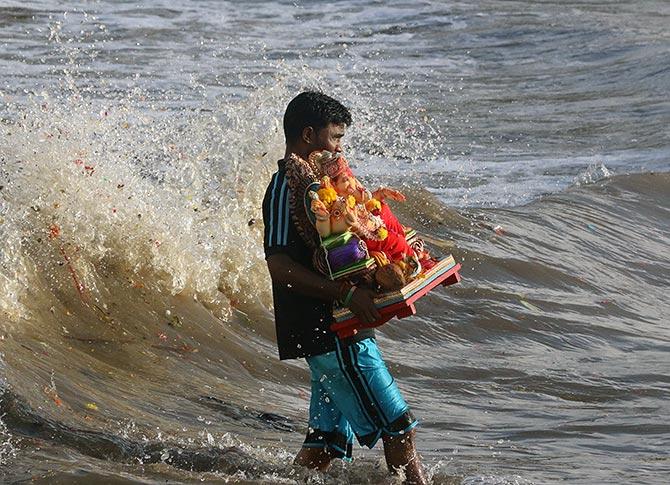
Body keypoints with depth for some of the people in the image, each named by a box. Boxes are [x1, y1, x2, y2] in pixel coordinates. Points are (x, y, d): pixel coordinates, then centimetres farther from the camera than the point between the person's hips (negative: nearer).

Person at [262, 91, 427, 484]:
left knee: (328, 439, 10)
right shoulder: (286, 187, -13)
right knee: (398, 426, -7)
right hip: (327, 332, -10)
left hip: (338, 330, 10)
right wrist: (347, 293, -28)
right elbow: (279, 264, -23)